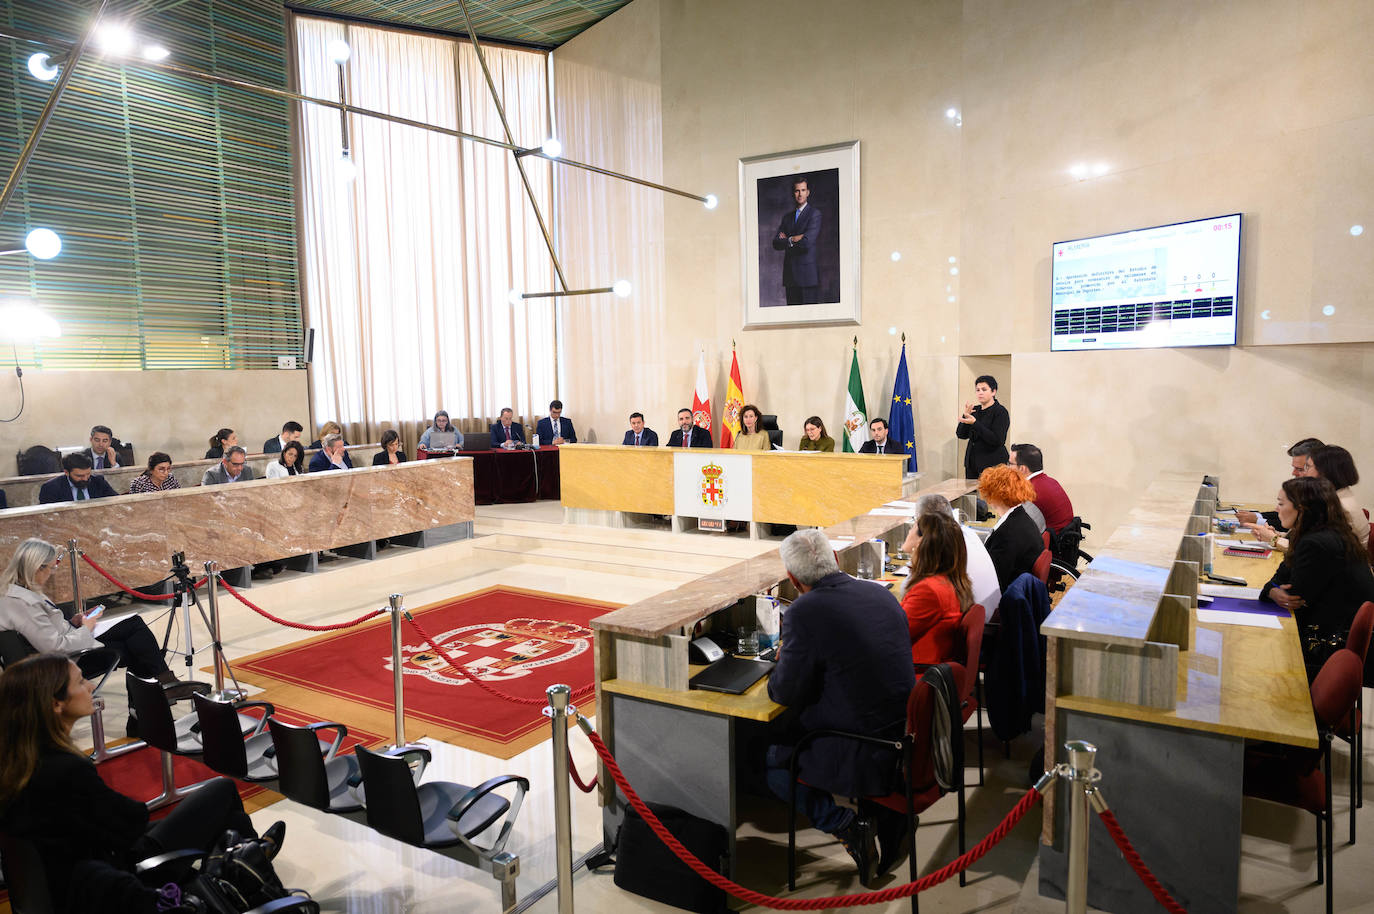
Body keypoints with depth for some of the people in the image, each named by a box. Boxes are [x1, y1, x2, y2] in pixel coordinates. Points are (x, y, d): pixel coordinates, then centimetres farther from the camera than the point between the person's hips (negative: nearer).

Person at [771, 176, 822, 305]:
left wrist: (787, 241, -1)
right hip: (790, 275, 5)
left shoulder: (814, 214, -1)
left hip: (808, 275, -5)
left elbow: (807, 243, -15)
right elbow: (776, 244, 7)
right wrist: (793, 240, -8)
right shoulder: (787, 216, 17)